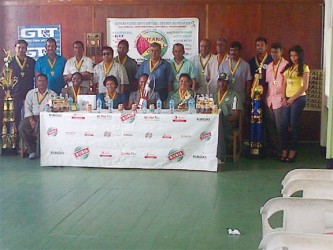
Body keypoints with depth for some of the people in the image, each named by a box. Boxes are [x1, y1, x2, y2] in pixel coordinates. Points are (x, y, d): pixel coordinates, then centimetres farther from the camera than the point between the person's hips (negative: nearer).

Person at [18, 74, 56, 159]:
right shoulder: (30, 93, 18)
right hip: (32, 116, 3)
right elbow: (27, 108, 9)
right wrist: (31, 120, -9)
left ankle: (40, 151, -22)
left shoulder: (52, 94, 10)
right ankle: (32, 150, -14)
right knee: (21, 127, -26)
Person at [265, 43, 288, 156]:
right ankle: (273, 147, 19)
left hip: (279, 100, -6)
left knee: (279, 126, 0)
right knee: (270, 126, 9)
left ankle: (280, 149, 11)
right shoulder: (269, 66, 15)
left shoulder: (286, 65, -6)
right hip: (269, 100, 6)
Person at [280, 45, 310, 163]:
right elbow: (284, 84, 13)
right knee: (284, 124, -1)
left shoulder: (304, 68, -2)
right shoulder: (288, 67, 14)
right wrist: (284, 98, -1)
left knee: (294, 125, -3)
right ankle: (284, 150, 4)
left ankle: (293, 151, 4)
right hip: (287, 99, 5)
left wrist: (293, 98, -10)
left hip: (298, 98, -5)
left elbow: (305, 86, -7)